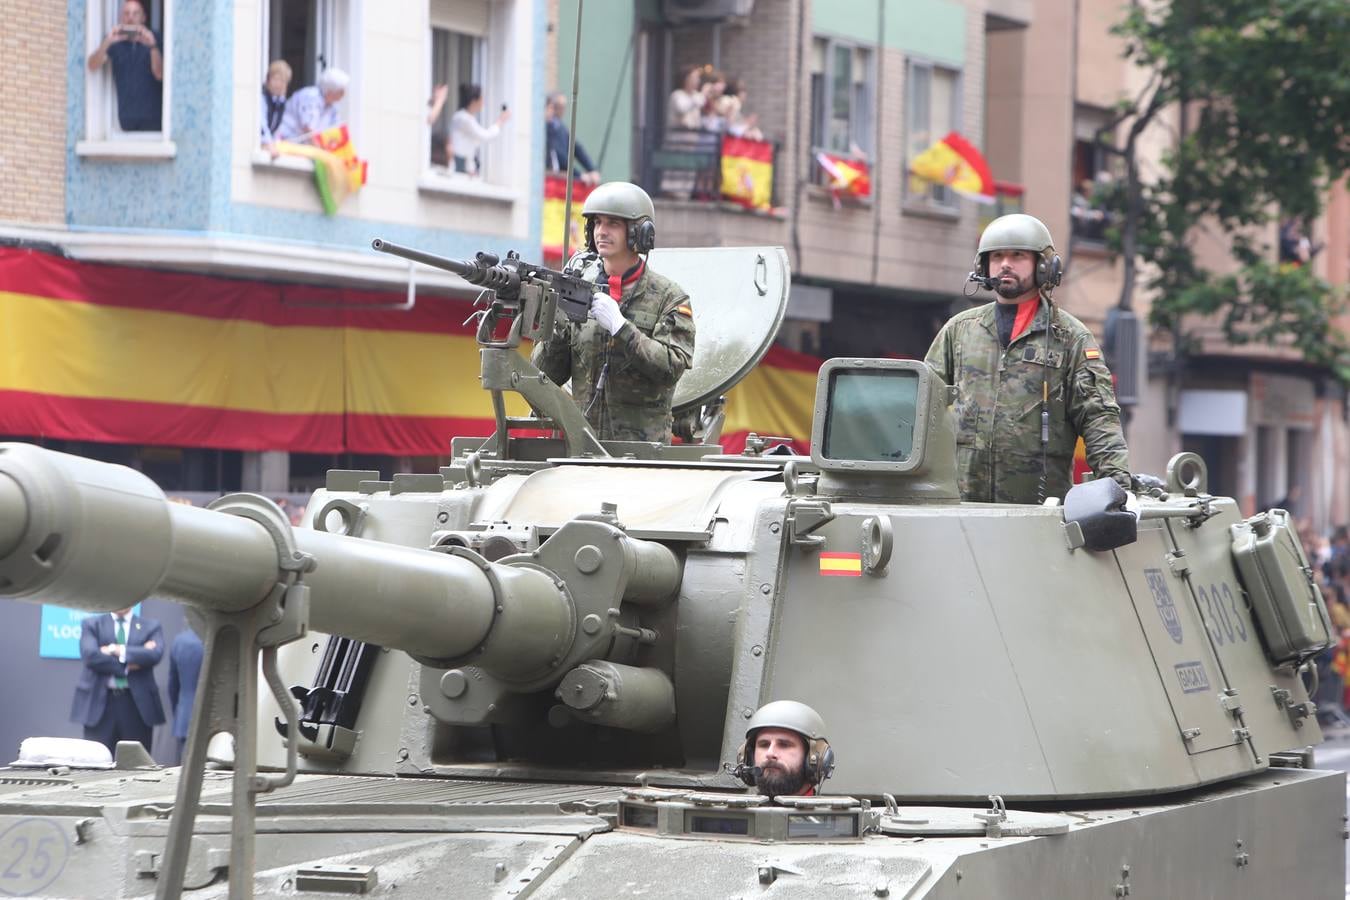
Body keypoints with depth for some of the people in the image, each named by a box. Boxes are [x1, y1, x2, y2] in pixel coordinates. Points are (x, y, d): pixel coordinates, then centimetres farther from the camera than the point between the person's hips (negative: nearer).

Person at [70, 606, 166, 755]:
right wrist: (127, 666, -9)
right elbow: (90, 656, -7)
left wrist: (119, 650, -10)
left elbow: (155, 655, -8)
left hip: (138, 702, 1)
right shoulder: (91, 625, 10)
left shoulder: (151, 627, 11)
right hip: (101, 700, -1)